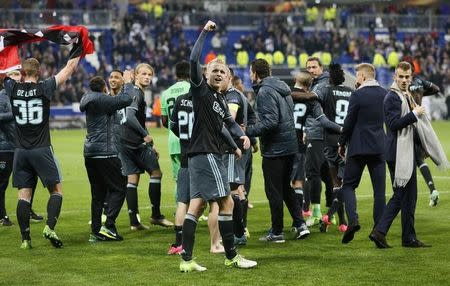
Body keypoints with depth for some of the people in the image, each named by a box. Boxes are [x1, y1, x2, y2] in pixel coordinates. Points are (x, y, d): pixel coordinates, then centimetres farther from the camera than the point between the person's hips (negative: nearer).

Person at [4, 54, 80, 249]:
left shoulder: (13, 89, -2)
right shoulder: (44, 88, -6)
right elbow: (69, 68, 3)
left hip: (21, 151, 3)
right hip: (42, 150, -3)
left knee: (24, 195, 4)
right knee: (56, 191, 6)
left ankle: (25, 238, 2)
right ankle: (50, 227, -12)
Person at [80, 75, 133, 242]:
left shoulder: (89, 101, 15)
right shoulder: (102, 100, -10)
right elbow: (126, 100, -17)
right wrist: (128, 82, -2)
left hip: (90, 152, 9)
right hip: (105, 152, -9)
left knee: (98, 193, 11)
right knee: (119, 189, -1)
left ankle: (96, 231, 9)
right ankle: (108, 225, -11)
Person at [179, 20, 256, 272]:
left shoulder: (221, 99, 17)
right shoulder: (201, 89, -6)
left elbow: (228, 122, 32)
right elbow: (194, 61, -20)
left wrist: (241, 136, 15)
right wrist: (205, 32, -20)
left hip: (211, 154, 9)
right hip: (205, 154, -9)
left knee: (197, 204, 5)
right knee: (226, 202, -6)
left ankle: (187, 259, 3)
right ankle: (231, 256, 1)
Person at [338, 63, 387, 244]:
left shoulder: (357, 95, -10)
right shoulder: (385, 94, 6)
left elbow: (349, 122, -7)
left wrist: (342, 144, 4)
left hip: (358, 147, -4)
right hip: (379, 147, 4)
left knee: (348, 185, 5)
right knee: (379, 190, 7)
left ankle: (353, 219, -16)